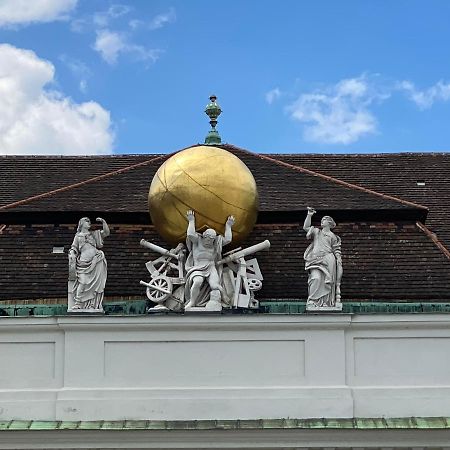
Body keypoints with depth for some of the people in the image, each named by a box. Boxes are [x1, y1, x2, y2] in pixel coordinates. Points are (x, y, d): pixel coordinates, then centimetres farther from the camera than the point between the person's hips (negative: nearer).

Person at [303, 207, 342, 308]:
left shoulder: (332, 236, 17)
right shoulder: (316, 231, 25)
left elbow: (336, 250, 11)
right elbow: (306, 227, 13)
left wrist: (339, 261, -3)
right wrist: (309, 215, 6)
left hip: (327, 260, 0)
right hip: (315, 259, 0)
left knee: (327, 282, -6)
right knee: (316, 278, -19)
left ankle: (326, 302, -3)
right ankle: (312, 300, -21)